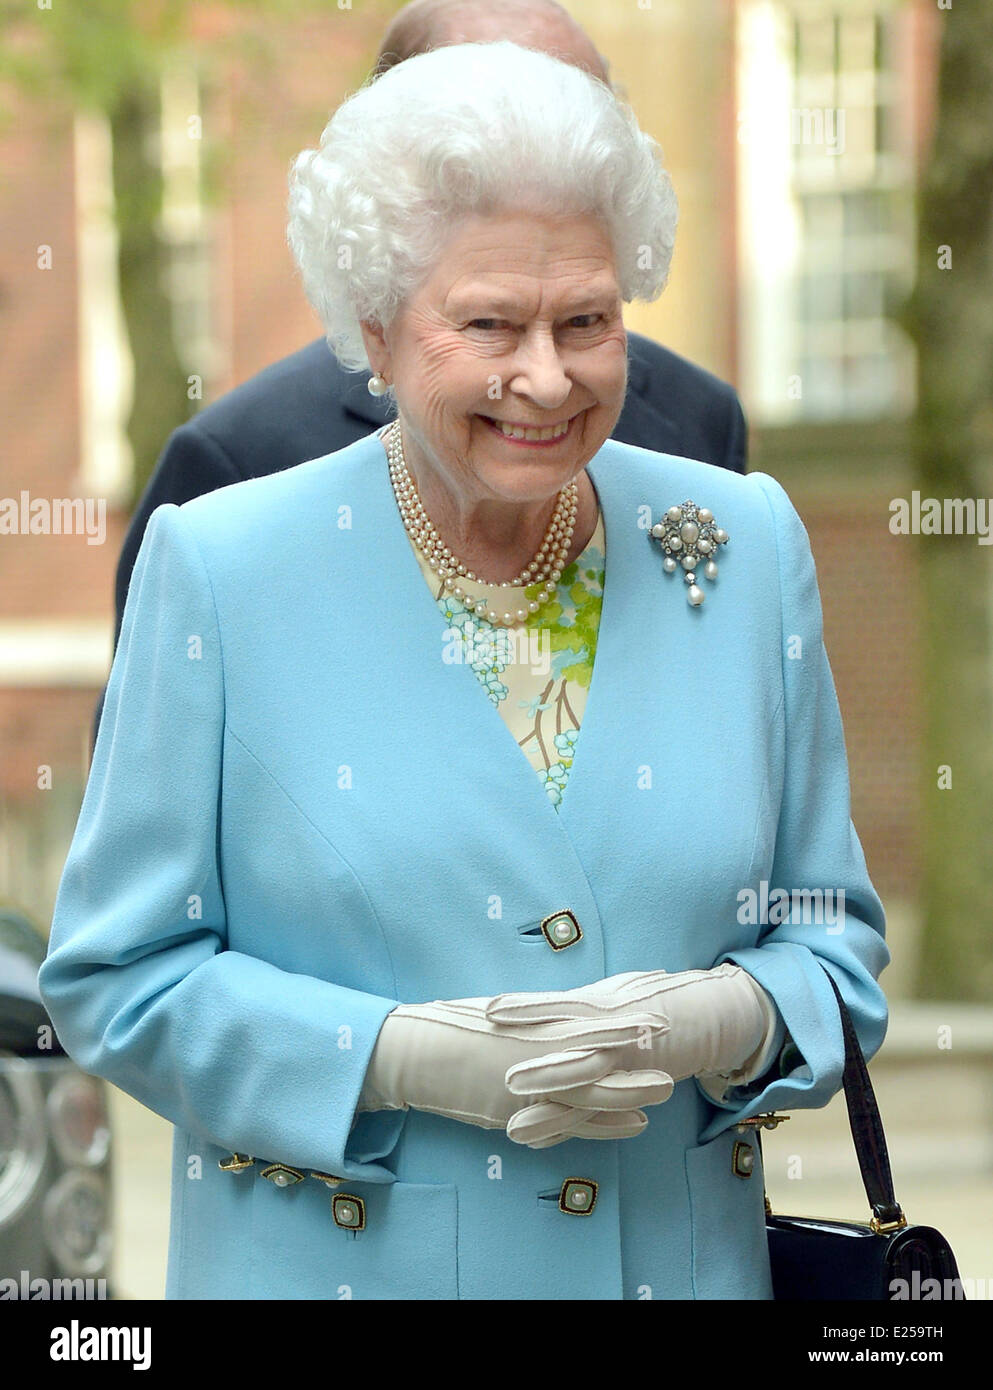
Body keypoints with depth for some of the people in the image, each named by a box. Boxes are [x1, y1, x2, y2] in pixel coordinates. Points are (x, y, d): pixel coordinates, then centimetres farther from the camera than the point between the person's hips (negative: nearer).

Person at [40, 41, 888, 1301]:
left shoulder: (748, 547, 1)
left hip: (683, 1256, 3)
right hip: (336, 1261, -2)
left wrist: (722, 1021, -14)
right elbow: (116, 975, -6)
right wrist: (408, 1056, -19)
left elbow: (831, 936, 7)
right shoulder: (223, 571, -8)